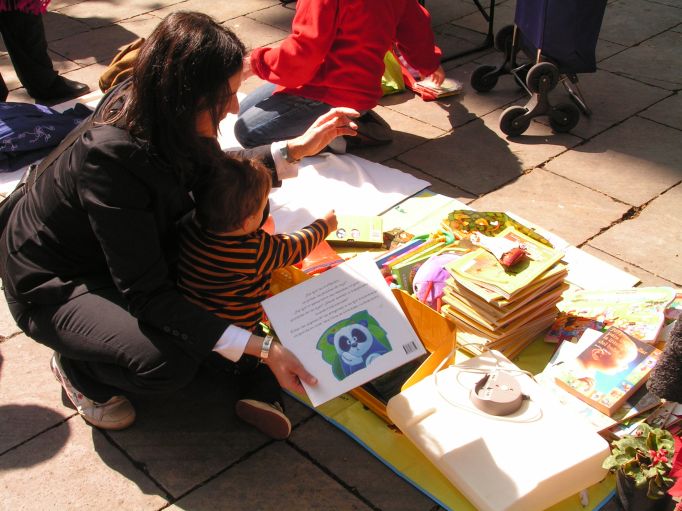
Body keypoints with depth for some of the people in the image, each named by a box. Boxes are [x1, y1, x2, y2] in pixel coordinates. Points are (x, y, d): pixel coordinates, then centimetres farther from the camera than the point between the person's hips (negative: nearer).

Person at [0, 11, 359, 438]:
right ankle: (77, 369, 3)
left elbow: (212, 175, 7)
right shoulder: (112, 158, -37)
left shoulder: (152, 112, -15)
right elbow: (145, 292, -33)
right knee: (169, 363, -29)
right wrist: (260, 349, -38)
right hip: (53, 285, -8)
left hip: (125, 251, 8)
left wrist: (296, 149, -4)